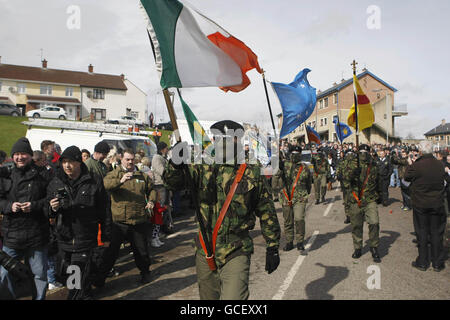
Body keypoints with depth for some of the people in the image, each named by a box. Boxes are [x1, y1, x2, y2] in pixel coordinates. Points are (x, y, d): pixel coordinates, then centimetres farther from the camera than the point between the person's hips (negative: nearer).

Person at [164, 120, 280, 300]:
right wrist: (176, 164, -32)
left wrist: (272, 247, 6)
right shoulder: (202, 168, 3)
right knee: (207, 296, 20)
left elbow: (267, 213, 4)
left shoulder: (253, 173, -2)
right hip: (205, 251, 3)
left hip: (236, 252, -3)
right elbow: (174, 183, -11)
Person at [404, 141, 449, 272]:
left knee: (422, 233, 9)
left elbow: (407, 177, 0)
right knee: (437, 233, 12)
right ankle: (437, 263, 22)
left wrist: (410, 164, 14)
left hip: (420, 205, -3)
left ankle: (422, 262, 17)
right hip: (437, 205, 3)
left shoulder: (416, 166, -17)